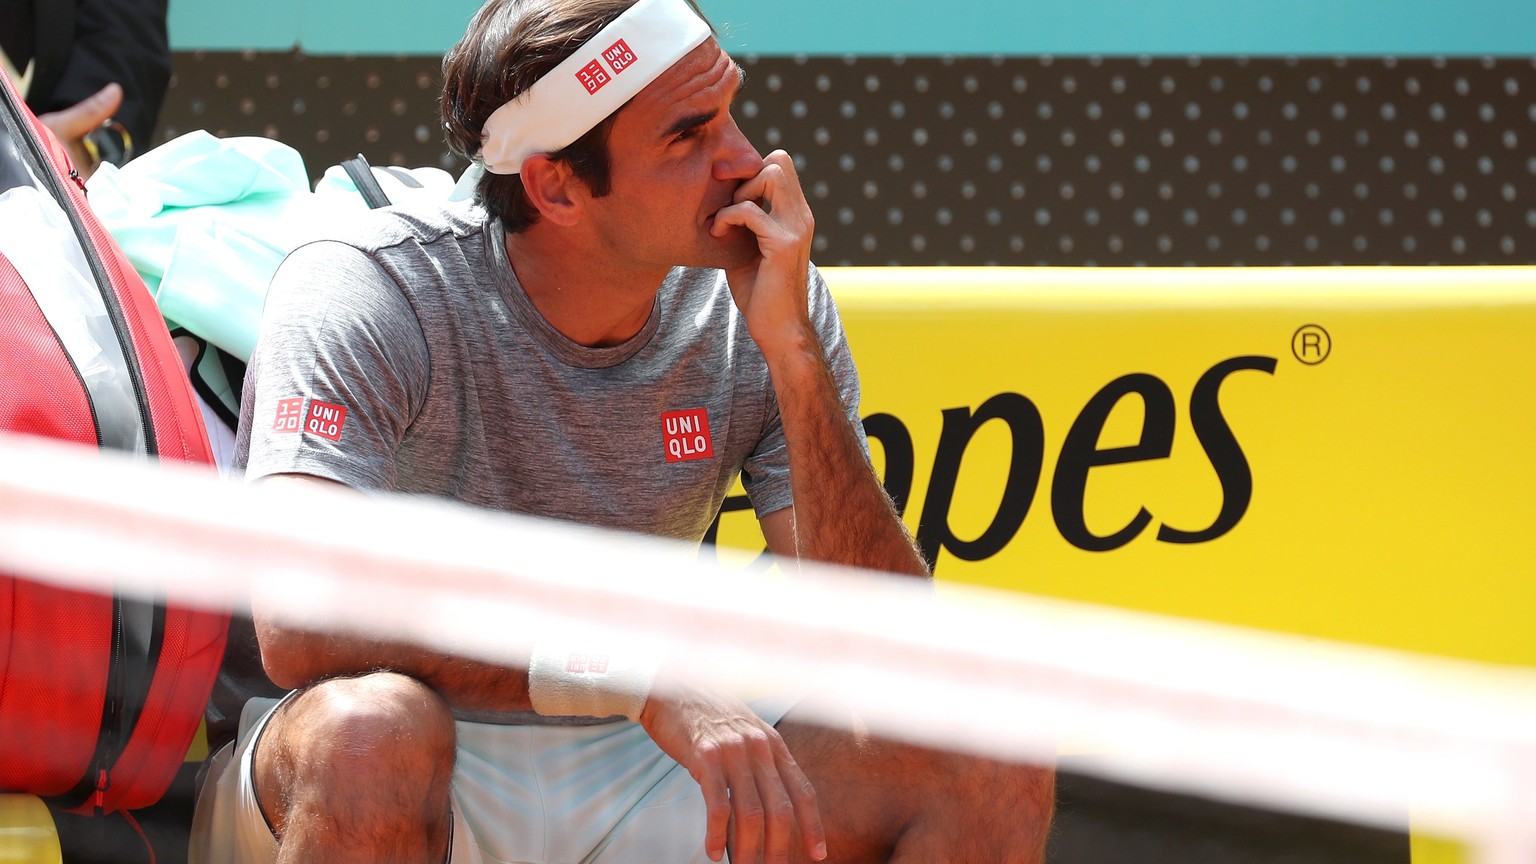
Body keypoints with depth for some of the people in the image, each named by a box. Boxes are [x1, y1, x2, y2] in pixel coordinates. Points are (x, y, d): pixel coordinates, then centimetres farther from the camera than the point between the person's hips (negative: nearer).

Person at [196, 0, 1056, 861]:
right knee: (372, 729, -39)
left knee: (994, 767, -16)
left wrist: (792, 352, -21)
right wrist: (637, 677, -40)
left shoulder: (767, 303, -5)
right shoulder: (366, 295, -17)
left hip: (636, 774, 4)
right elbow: (301, 625, -32)